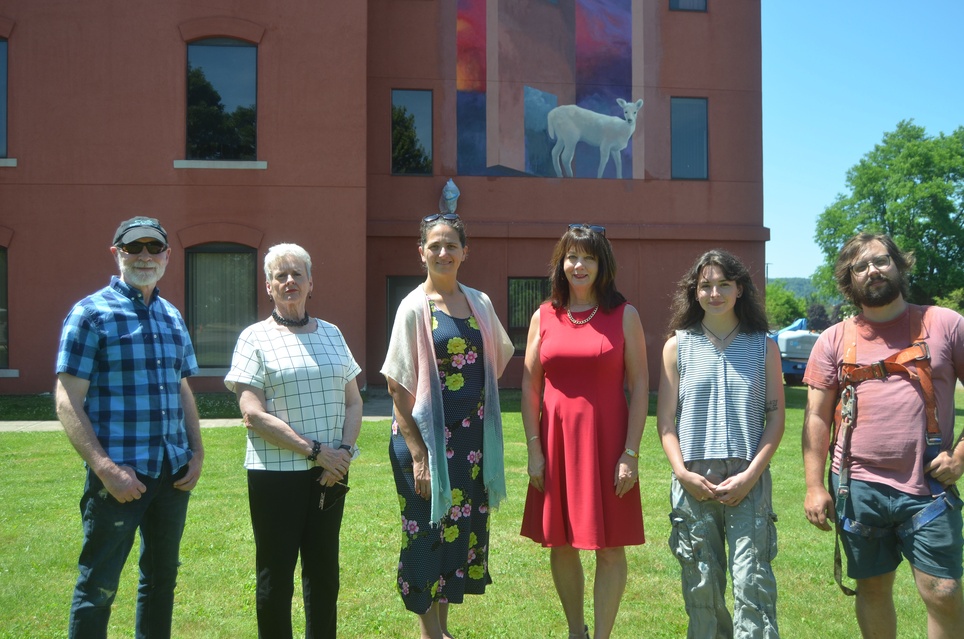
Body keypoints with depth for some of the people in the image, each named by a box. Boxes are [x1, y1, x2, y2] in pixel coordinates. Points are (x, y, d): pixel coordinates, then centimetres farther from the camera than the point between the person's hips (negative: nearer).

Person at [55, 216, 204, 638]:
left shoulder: (172, 317, 12)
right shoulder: (91, 313, -7)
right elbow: (67, 401, -11)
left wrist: (196, 452, 7)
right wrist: (105, 468, -19)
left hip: (173, 472, 6)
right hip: (121, 474, -6)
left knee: (162, 577, 16)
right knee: (98, 586, 2)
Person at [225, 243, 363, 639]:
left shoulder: (331, 334, 11)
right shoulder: (255, 338, -3)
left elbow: (353, 402, 11)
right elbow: (253, 414, -11)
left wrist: (343, 450, -7)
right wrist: (315, 450, -15)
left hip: (332, 471, 4)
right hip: (276, 473, -4)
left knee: (324, 571, 12)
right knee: (276, 575, 5)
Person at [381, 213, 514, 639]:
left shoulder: (480, 303, 6)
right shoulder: (414, 308, -8)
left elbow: (496, 360, 18)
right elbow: (399, 388, -10)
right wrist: (417, 454, -15)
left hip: (472, 436, 5)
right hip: (428, 436, -5)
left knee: (462, 529, 13)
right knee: (429, 533, 2)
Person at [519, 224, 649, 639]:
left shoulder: (624, 316, 0)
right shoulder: (544, 317, 6)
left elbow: (639, 386, -3)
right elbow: (530, 386, 6)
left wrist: (630, 453, -9)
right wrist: (534, 449, -2)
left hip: (607, 442, -2)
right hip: (557, 441, 3)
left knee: (610, 548, 2)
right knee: (560, 544, 11)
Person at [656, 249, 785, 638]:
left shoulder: (763, 347, 7)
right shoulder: (678, 345, 7)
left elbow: (776, 417, 4)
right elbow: (665, 419, 5)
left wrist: (751, 474, -8)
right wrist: (682, 472, -8)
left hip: (748, 480, -1)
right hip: (693, 481, 1)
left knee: (752, 580, -7)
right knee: (700, 584, 7)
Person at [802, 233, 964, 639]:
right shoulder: (834, 340, 6)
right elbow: (817, 418, 4)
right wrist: (814, 487, -2)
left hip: (928, 488, -1)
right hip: (858, 487, 2)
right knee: (872, 588, 12)